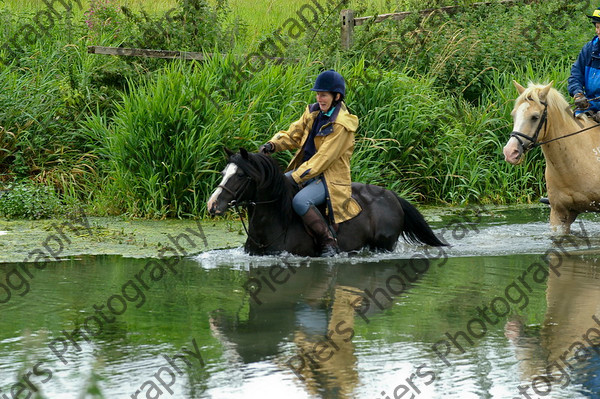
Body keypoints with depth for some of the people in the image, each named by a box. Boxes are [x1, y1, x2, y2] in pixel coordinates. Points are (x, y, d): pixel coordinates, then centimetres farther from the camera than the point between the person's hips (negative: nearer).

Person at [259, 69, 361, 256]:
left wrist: (295, 178, -24)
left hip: (330, 178, -9)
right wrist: (273, 145, -10)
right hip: (307, 171, 9)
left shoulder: (341, 124, -18)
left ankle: (329, 242, -23)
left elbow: (323, 158, -22)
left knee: (300, 201, -33)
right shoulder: (313, 113, 8)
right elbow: (293, 134, 11)